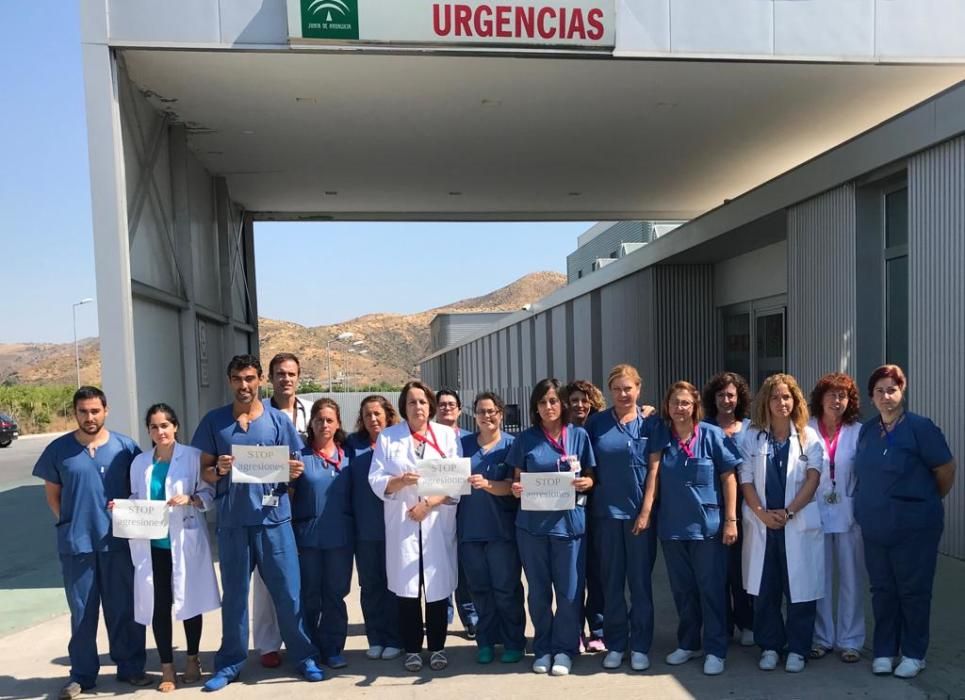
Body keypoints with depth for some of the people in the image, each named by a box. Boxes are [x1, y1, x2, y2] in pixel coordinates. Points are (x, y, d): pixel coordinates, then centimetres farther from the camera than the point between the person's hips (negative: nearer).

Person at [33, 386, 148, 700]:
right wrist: (70, 523, 2)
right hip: (76, 543, 0)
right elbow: (52, 495, 9)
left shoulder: (125, 446, -2)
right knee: (82, 612, 10)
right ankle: (82, 674, 24)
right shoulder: (58, 450, -1)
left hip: (118, 541, 0)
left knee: (124, 607, 9)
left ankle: (130, 667, 24)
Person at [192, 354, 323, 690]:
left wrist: (294, 472, -16)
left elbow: (293, 468, 7)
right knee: (233, 595, 9)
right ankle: (229, 663, 23)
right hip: (232, 521, 1)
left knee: (289, 593, 2)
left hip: (274, 519, -1)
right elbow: (204, 472, 6)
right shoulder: (214, 421, 5)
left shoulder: (278, 420, 3)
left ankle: (304, 657, 16)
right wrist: (219, 470, -15)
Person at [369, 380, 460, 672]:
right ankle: (412, 648, 17)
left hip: (438, 522, 0)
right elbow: (376, 481, 1)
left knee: (438, 585, 3)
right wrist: (400, 481, -18)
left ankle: (437, 647, 19)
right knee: (406, 587, 1)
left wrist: (429, 503, -11)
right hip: (402, 523, 0)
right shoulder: (387, 437, 7)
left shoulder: (447, 435, 8)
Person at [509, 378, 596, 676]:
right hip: (533, 523, 1)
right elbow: (517, 479, 7)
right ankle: (543, 649, 25)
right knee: (538, 591, 9)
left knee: (569, 591, 3)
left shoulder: (579, 435, 2)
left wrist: (586, 482, -15)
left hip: (569, 522, 0)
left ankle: (564, 649, 21)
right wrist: (516, 489, -15)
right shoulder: (526, 438, 3)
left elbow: (590, 476, 7)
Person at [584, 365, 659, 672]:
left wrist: (646, 511, -10)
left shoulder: (649, 424, 0)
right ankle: (615, 644, 20)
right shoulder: (596, 422, 4)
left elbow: (654, 469, -4)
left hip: (639, 511, -1)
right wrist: (586, 491, -3)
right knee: (611, 581, 8)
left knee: (640, 581, 6)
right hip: (606, 512, 2)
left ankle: (640, 646, 18)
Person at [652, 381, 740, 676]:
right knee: (682, 589, 14)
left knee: (711, 588, 4)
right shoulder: (660, 436, 1)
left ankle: (715, 650, 17)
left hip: (708, 524, -3)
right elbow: (653, 476, 10)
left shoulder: (712, 435, -6)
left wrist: (731, 520, -7)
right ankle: (687, 643, 29)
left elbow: (728, 477, -5)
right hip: (672, 526, 3)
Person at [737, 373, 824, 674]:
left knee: (800, 588, 3)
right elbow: (746, 479, 1)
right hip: (761, 523, 1)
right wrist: (762, 513, -11)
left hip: (799, 523, -1)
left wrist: (788, 512, -11)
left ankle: (797, 649, 17)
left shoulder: (809, 437, 3)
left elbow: (813, 478, -3)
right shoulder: (751, 437, 5)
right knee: (764, 588, 6)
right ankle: (769, 646, 20)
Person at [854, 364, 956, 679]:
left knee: (913, 590, 7)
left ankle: (914, 654, 21)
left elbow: (946, 469, -5)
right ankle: (884, 651, 24)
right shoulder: (866, 431, 6)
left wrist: (927, 502, 6)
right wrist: (868, 505, 14)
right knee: (882, 590, 12)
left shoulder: (920, 427, -11)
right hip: (874, 526, 5)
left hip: (913, 526, -5)